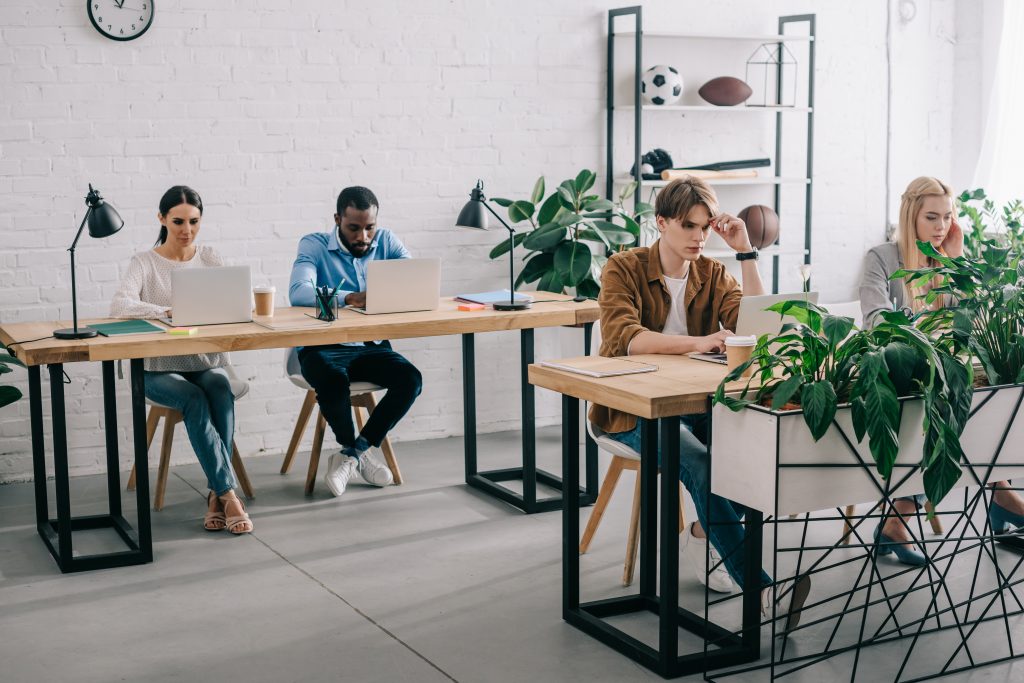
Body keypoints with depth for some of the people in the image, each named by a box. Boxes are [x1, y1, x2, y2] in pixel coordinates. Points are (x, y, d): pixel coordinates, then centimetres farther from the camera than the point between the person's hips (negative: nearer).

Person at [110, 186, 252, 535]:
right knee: (195, 400, -31)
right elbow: (120, 304, -19)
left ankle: (216, 494, -28)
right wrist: (168, 312, -34)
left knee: (221, 390, -30)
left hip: (206, 362, 3)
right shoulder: (145, 262, -2)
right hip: (159, 368, -2)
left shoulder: (209, 257, 8)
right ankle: (228, 492, -31)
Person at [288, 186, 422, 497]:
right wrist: (351, 298, -38)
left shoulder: (386, 241, 5)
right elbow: (298, 292, -24)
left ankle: (352, 453, -8)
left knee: (411, 379, -25)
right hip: (324, 346, -3)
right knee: (333, 381, -35)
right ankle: (360, 452, -6)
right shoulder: (314, 245, -5)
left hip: (372, 346, 3)